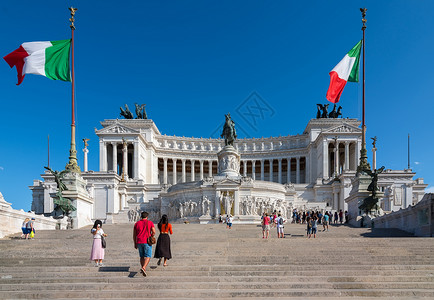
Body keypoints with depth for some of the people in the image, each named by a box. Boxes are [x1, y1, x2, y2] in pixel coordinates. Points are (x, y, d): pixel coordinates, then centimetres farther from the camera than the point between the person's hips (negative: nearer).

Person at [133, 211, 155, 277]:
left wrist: (135, 244, 13)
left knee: (142, 256, 17)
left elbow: (134, 234, 7)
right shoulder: (150, 222, 0)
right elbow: (154, 232, -9)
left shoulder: (137, 223, 9)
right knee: (148, 256, -5)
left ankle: (143, 269, 18)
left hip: (139, 242, 4)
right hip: (147, 242, -4)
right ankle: (143, 268, -27)